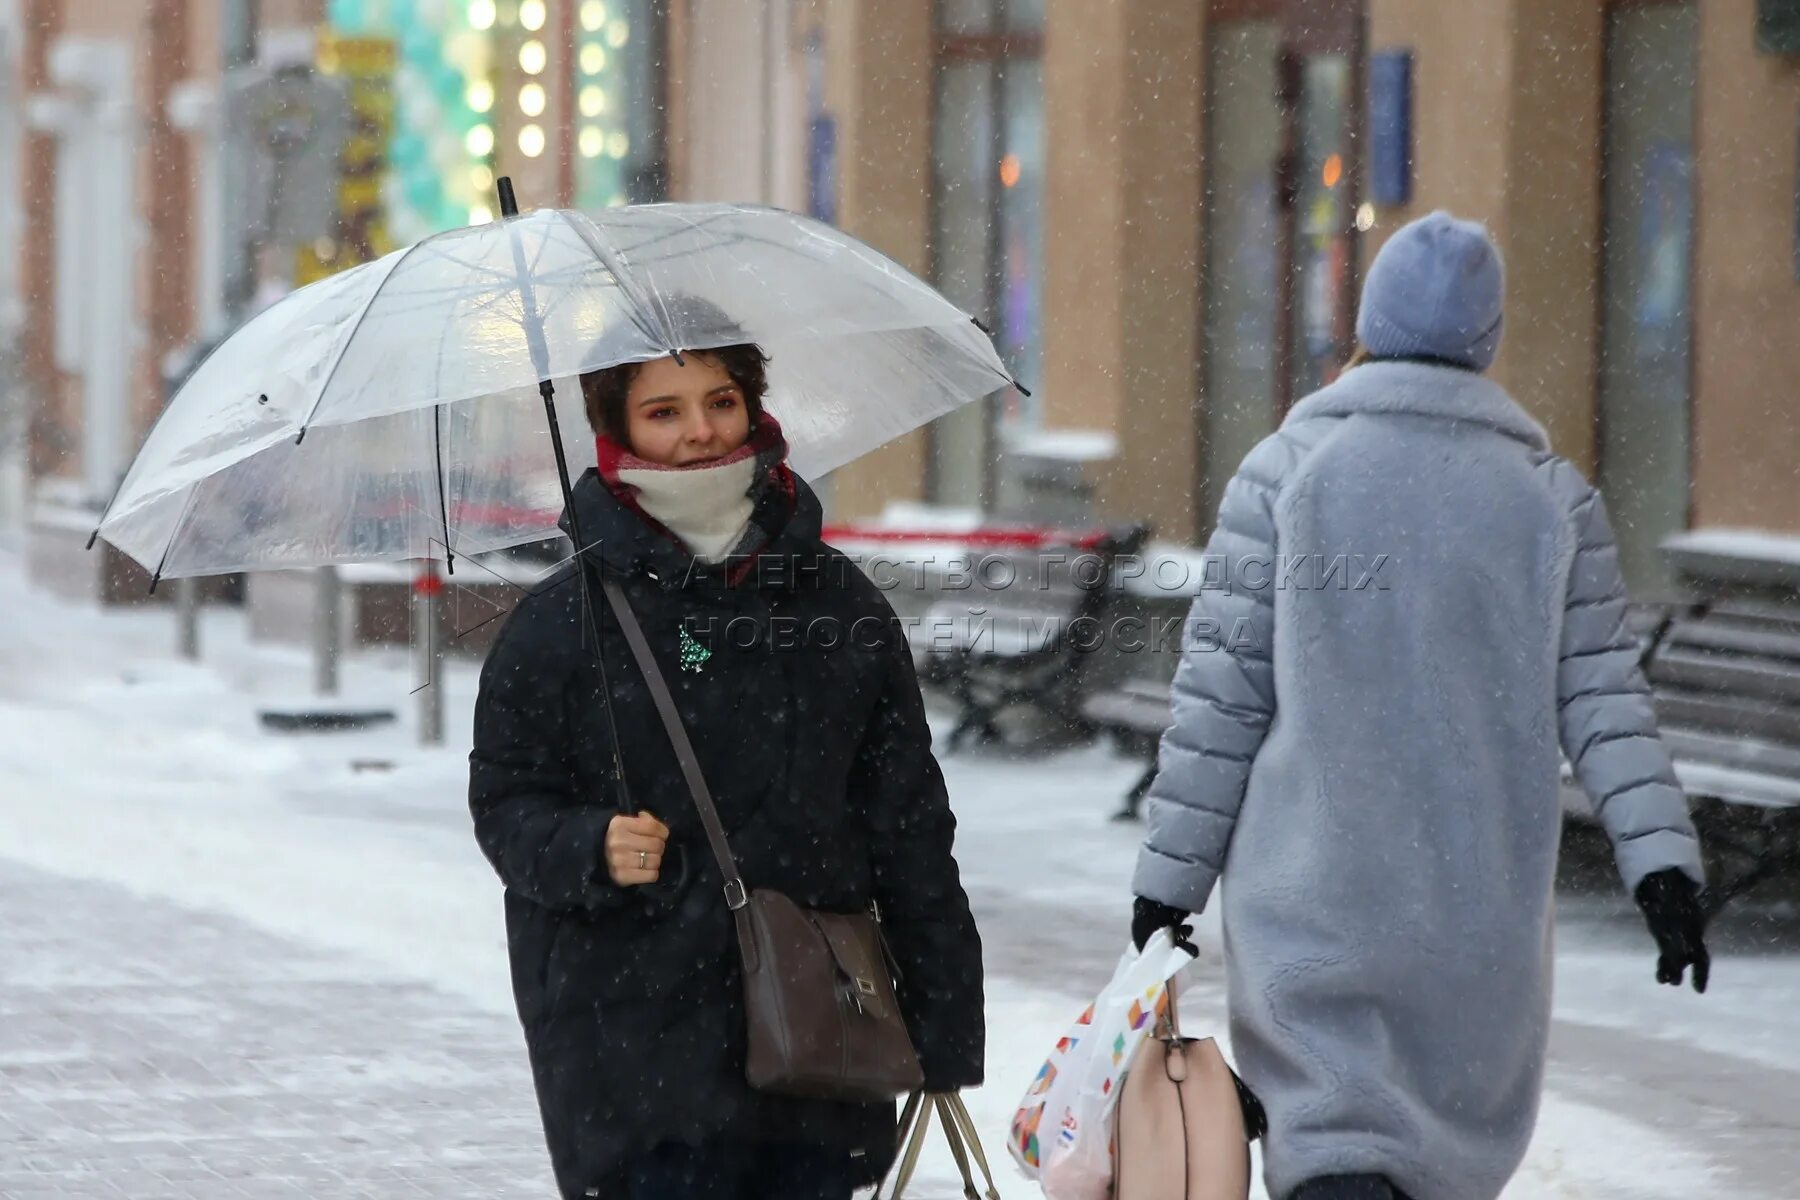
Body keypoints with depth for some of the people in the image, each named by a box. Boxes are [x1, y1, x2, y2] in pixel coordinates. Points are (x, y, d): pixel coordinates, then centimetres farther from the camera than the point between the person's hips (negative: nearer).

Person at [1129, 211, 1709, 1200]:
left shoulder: (1285, 472, -2)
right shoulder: (1552, 496, 4)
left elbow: (1220, 692, -3)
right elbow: (1602, 696, -2)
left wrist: (1171, 872, 3)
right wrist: (1663, 861, -3)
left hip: (1314, 892, -2)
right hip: (1482, 909, 2)